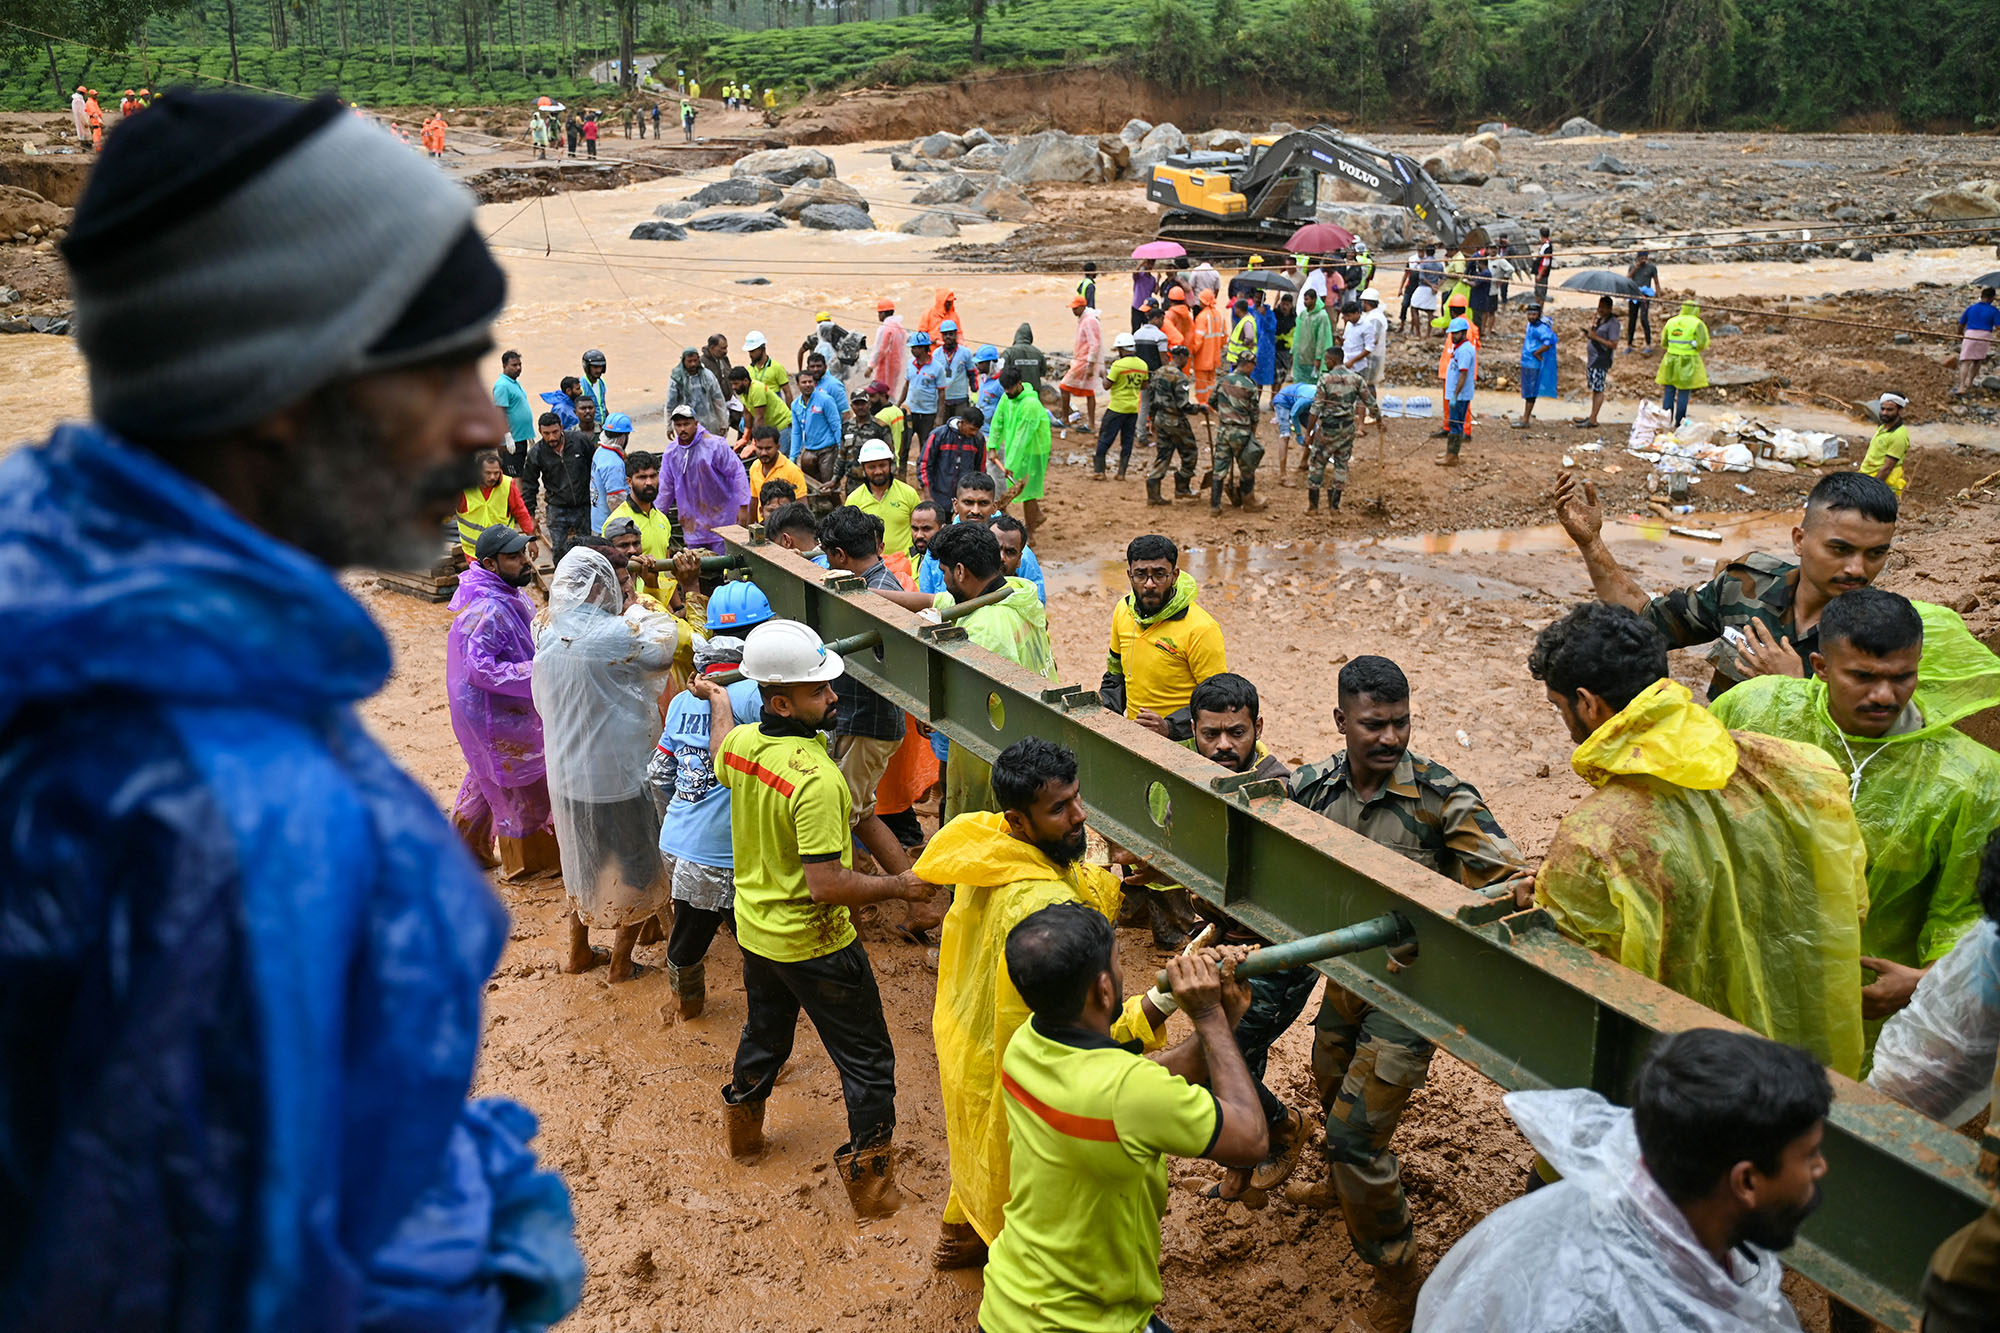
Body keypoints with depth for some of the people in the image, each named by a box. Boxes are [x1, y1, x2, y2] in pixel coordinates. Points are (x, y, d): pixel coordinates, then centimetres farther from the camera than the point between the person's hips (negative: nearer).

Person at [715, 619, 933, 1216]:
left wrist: (717, 701, 36)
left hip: (754, 926, 8)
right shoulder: (816, 778, -33)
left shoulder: (739, 742, -8)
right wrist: (899, 886, -20)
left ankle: (742, 1130, 53)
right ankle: (870, 1181, 18)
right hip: (813, 943, -8)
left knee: (766, 1032, 32)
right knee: (867, 1059, 9)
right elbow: (827, 885, -34)